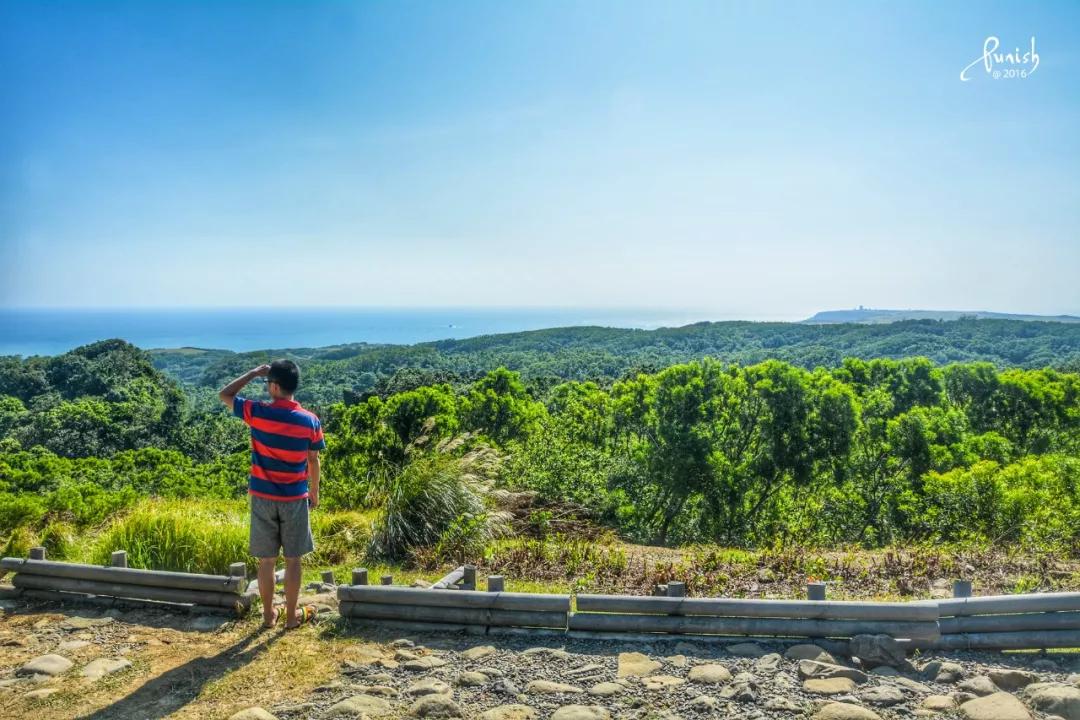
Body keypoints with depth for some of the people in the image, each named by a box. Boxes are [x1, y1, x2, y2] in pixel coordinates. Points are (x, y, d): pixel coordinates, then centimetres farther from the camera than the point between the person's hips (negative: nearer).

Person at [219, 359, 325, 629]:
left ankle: (269, 614, 24)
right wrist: (314, 492, 13)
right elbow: (313, 460, 0)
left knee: (266, 560, 12)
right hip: (295, 498, 0)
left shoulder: (258, 413, -12)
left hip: (263, 497, 0)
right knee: (293, 559, 10)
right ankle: (292, 615, 20)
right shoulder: (310, 420, -9)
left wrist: (254, 372, 5)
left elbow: (224, 395, 4)